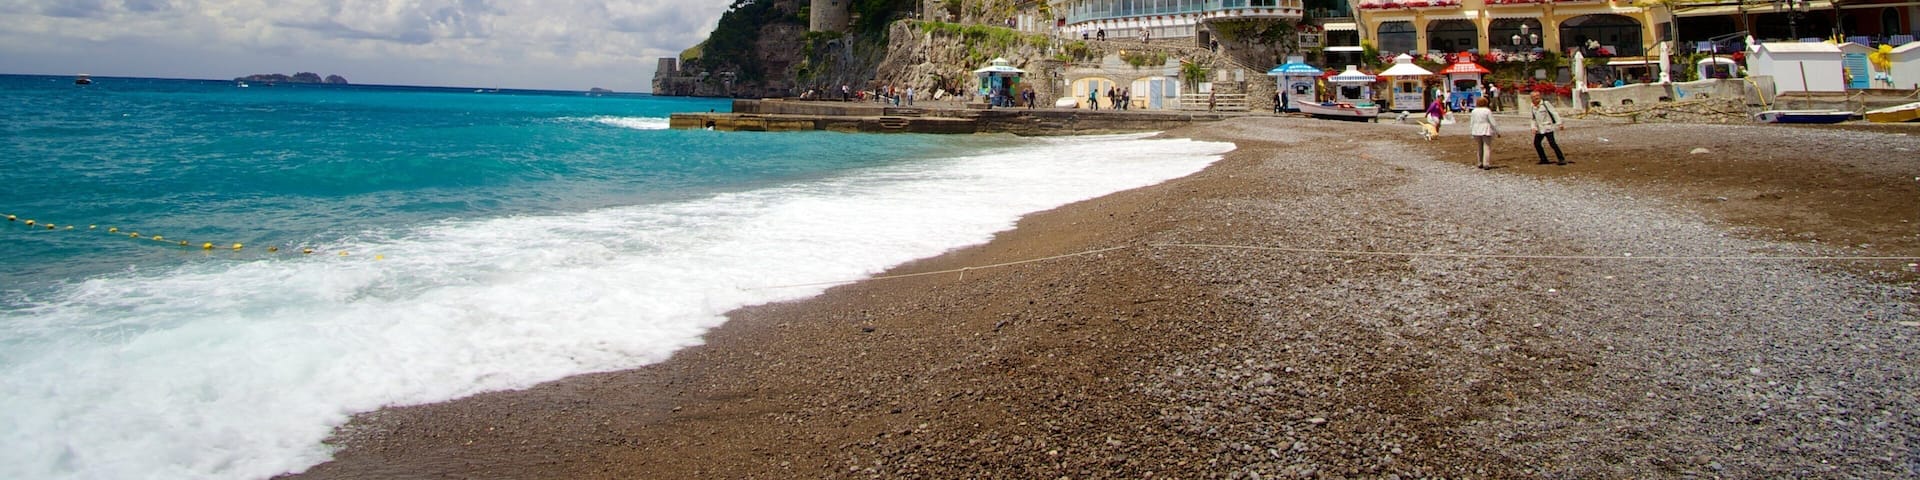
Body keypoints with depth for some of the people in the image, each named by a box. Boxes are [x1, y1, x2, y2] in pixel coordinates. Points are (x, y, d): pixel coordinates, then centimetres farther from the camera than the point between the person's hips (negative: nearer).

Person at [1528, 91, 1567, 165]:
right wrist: (1534, 128, 0)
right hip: (1539, 129, 6)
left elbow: (1554, 113, -6)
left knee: (1552, 143, -14)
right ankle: (1544, 159, 20)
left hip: (1548, 128, -6)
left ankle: (1561, 159, -9)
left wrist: (1559, 123, -11)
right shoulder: (1532, 108, 9)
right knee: (1536, 143, 7)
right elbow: (1532, 119, 15)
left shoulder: (1546, 104, -6)